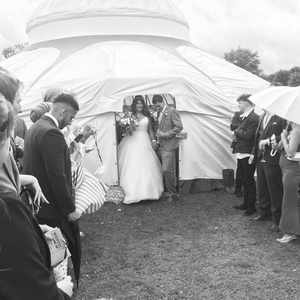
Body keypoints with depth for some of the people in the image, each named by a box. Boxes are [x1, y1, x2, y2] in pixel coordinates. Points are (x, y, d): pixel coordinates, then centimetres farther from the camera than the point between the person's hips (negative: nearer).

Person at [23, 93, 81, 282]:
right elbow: (57, 177, -23)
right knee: (71, 252, 2)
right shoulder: (52, 133, -21)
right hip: (54, 209, -10)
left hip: (37, 206, 10)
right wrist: (70, 208, -15)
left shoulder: (35, 127, 10)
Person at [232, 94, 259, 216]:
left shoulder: (254, 118, -17)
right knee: (245, 180, 19)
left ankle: (252, 206, 13)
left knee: (249, 181, 1)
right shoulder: (245, 117, 13)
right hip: (241, 154, 9)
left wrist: (237, 131, -9)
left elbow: (248, 135, -24)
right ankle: (246, 203, 32)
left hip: (248, 155, -9)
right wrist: (238, 133, -2)